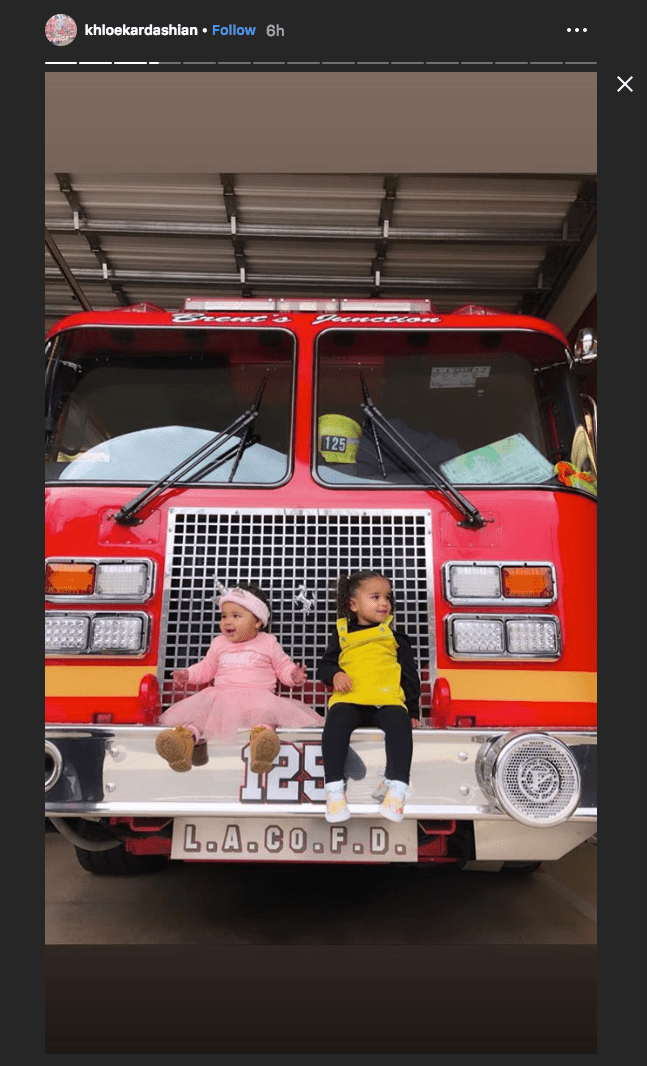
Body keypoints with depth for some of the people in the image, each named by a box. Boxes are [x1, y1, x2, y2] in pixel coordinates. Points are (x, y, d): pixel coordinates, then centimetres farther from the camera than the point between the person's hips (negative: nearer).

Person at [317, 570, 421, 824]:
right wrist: (334, 674, -6)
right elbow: (324, 665, 19)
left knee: (399, 724, -32)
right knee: (336, 722, -31)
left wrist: (413, 709, 11)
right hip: (349, 699, 0)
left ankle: (397, 787, -29)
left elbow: (410, 673, 20)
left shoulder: (394, 635, 20)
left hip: (388, 700, 0)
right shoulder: (342, 633, 18)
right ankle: (334, 788, -25)